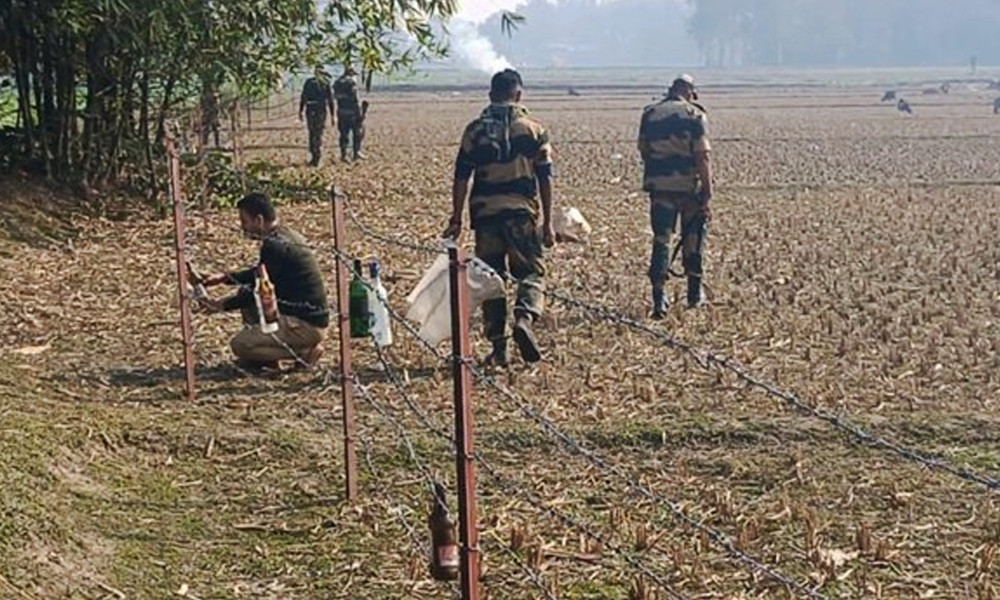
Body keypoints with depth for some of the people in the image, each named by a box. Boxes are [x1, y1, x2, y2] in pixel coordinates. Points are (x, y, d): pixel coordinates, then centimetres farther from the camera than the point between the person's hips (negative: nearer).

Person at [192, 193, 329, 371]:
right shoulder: (286, 235, 11)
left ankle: (304, 353, -5)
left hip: (307, 325, -10)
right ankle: (263, 357, 16)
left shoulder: (274, 246, -19)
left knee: (240, 345, -13)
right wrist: (225, 278, 18)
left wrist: (222, 305, -2)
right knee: (244, 293, 19)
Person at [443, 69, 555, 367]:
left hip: (486, 212, 1)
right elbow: (545, 179, 0)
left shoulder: (475, 130, 4)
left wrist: (456, 219, 8)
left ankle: (498, 348, 8)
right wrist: (548, 222, 5)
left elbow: (461, 178, 3)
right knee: (531, 272, 10)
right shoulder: (533, 129, 1)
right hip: (523, 212, -1)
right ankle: (524, 318, -19)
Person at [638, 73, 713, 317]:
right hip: (689, 185, -2)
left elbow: (643, 151, 12)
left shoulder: (649, 114, 6)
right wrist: (708, 192, -10)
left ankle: (659, 298, -5)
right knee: (693, 240, 13)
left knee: (661, 240, 4)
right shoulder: (694, 115, -6)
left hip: (658, 186, 2)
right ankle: (694, 294, 22)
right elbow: (702, 156, -12)